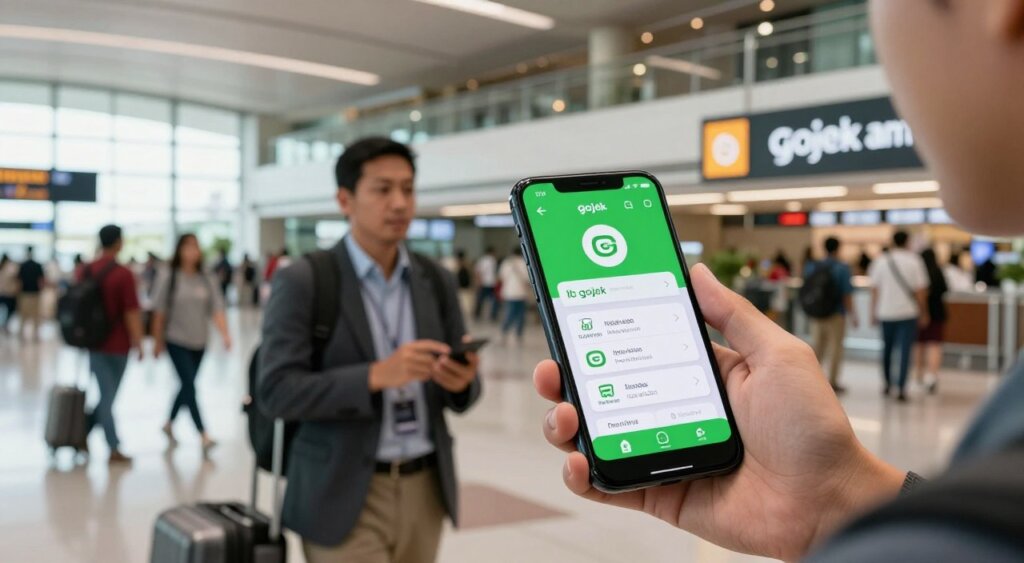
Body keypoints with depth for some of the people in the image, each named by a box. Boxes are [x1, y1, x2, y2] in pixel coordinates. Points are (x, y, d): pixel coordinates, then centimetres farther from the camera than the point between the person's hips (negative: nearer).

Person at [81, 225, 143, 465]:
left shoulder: (86, 271, 4)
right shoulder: (123, 274, -15)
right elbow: (131, 313, -16)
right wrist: (138, 342, -8)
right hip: (117, 344, -4)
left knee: (106, 395, 12)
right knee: (109, 397, 8)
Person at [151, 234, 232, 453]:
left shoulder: (206, 280, 1)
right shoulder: (168, 277, -8)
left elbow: (216, 309, -6)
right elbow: (159, 312, -4)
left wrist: (225, 334, -20)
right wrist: (158, 341, -2)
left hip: (199, 342, 4)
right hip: (176, 341, -4)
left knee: (187, 385, 14)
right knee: (190, 386, -10)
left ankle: (169, 424, 36)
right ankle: (203, 436, -10)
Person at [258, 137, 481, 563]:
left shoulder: (436, 281, 7)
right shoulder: (303, 282, -7)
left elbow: (461, 394, 9)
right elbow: (277, 391, -14)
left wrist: (461, 381, -15)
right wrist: (376, 375, -25)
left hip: (425, 491, 5)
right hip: (344, 496, -4)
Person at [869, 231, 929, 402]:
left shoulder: (882, 260, 0)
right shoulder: (914, 261, -4)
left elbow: (874, 289, 0)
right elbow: (921, 290, -4)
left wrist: (874, 311, 7)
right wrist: (923, 313, 5)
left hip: (886, 312, 2)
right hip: (908, 312, -2)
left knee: (887, 349, 18)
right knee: (905, 351, -1)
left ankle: (887, 383, 30)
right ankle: (901, 388, -8)